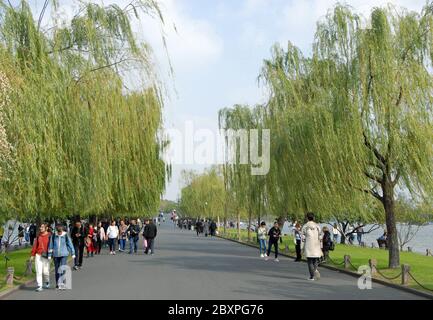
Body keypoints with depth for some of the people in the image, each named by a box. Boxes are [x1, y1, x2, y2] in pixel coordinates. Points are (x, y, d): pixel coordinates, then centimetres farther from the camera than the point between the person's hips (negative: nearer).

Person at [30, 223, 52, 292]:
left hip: (46, 256, -3)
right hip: (38, 255, 3)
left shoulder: (49, 236, -3)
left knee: (45, 271, -1)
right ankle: (39, 286, 2)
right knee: (38, 271, -2)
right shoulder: (38, 236, 10)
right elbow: (35, 245, 13)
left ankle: (47, 282, 27)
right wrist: (32, 255, 11)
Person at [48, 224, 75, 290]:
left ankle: (62, 284, -10)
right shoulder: (53, 236, -1)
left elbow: (70, 244, 1)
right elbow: (51, 245, 6)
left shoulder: (65, 235, -6)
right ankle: (57, 283, 25)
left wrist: (73, 253, 3)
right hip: (56, 255, 3)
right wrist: (49, 255, 7)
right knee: (57, 269, 11)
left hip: (64, 255, -3)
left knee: (63, 269, -12)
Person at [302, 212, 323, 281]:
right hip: (316, 246, 1)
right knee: (316, 260, 11)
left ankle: (312, 276, 1)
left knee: (310, 261, 5)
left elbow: (303, 238, -2)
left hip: (308, 246, -1)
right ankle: (315, 269, -17)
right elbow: (320, 237, 3)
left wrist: (303, 248, 6)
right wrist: (321, 248, 9)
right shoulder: (317, 226, 4)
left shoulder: (305, 226, 0)